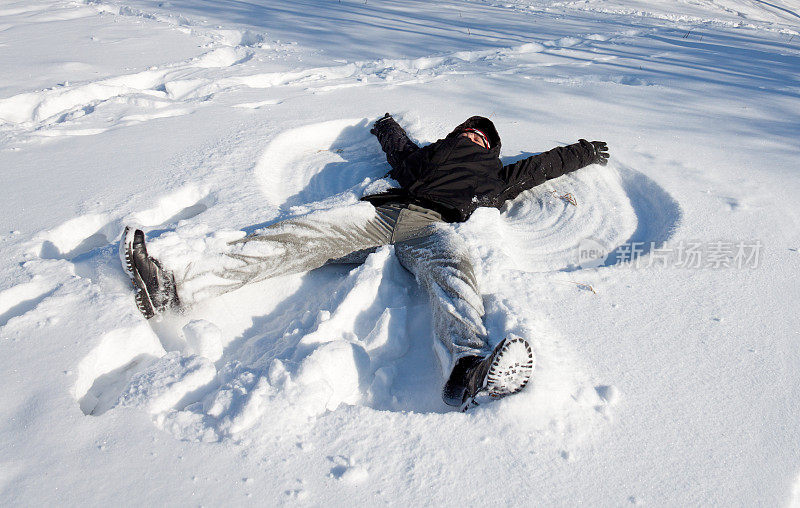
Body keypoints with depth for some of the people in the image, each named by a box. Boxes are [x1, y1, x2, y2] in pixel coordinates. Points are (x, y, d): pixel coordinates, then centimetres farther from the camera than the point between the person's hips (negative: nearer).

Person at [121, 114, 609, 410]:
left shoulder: (498, 174, 35)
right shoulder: (429, 153, 39)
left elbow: (545, 164, 47)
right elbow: (396, 142, 57)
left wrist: (584, 153, 60)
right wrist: (387, 125, 76)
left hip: (434, 226, -3)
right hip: (380, 211, 3)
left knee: (450, 270, -40)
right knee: (294, 236, -17)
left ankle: (468, 368, -70)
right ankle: (173, 284, -26)